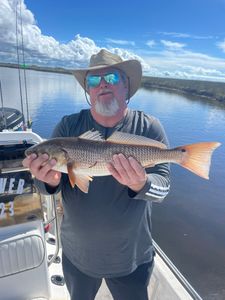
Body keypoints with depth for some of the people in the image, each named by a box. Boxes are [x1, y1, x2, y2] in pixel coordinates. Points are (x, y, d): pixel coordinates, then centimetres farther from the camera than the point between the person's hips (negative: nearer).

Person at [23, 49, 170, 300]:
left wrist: (140, 185, -37)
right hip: (76, 254, 2)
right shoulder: (68, 126, -10)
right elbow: (45, 183, -9)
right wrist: (50, 180, -32)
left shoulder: (149, 128, -13)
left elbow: (163, 184, -16)